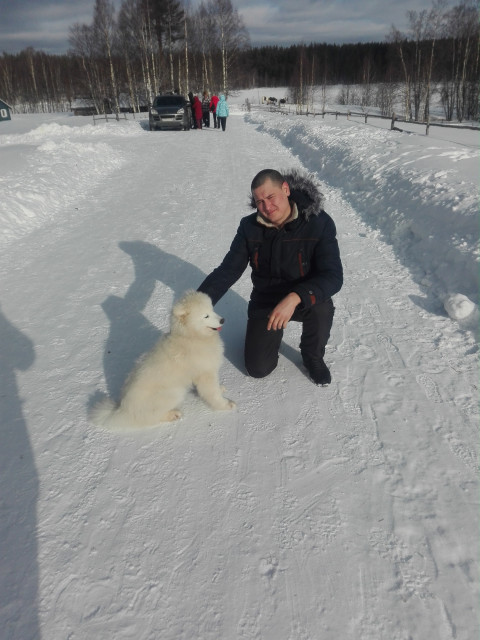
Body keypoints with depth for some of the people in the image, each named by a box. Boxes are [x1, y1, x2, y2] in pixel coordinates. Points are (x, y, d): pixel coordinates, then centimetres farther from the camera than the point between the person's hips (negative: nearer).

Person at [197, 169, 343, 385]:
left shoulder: (319, 223, -21)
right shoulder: (249, 227, -10)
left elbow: (333, 276, -28)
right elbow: (227, 271, -9)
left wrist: (295, 298, -46)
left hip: (304, 299, -2)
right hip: (265, 300, 2)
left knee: (321, 308, -37)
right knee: (258, 368, -4)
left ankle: (313, 357, -5)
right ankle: (266, 331, 29)